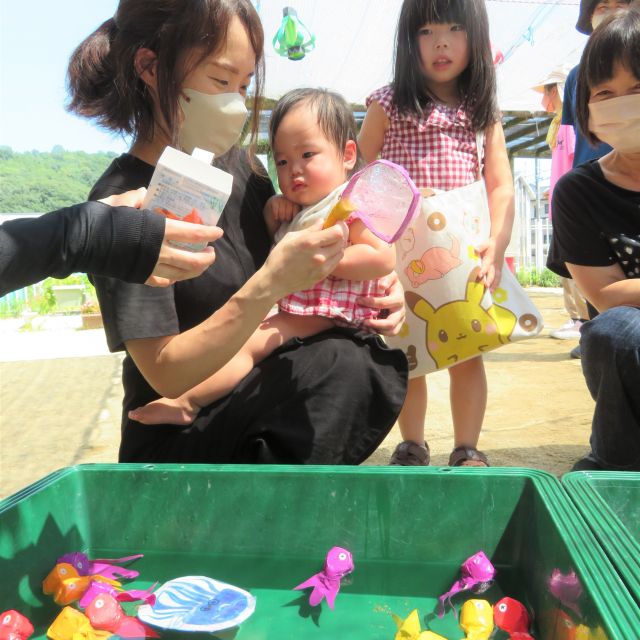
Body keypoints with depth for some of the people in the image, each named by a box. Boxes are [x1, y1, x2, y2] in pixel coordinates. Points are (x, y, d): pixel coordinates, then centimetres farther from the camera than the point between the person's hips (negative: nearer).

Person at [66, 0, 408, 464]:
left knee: (382, 363, -16)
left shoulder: (239, 163, 1)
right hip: (179, 445, -6)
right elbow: (166, 374, -22)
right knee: (340, 365, -26)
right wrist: (269, 285, -34)